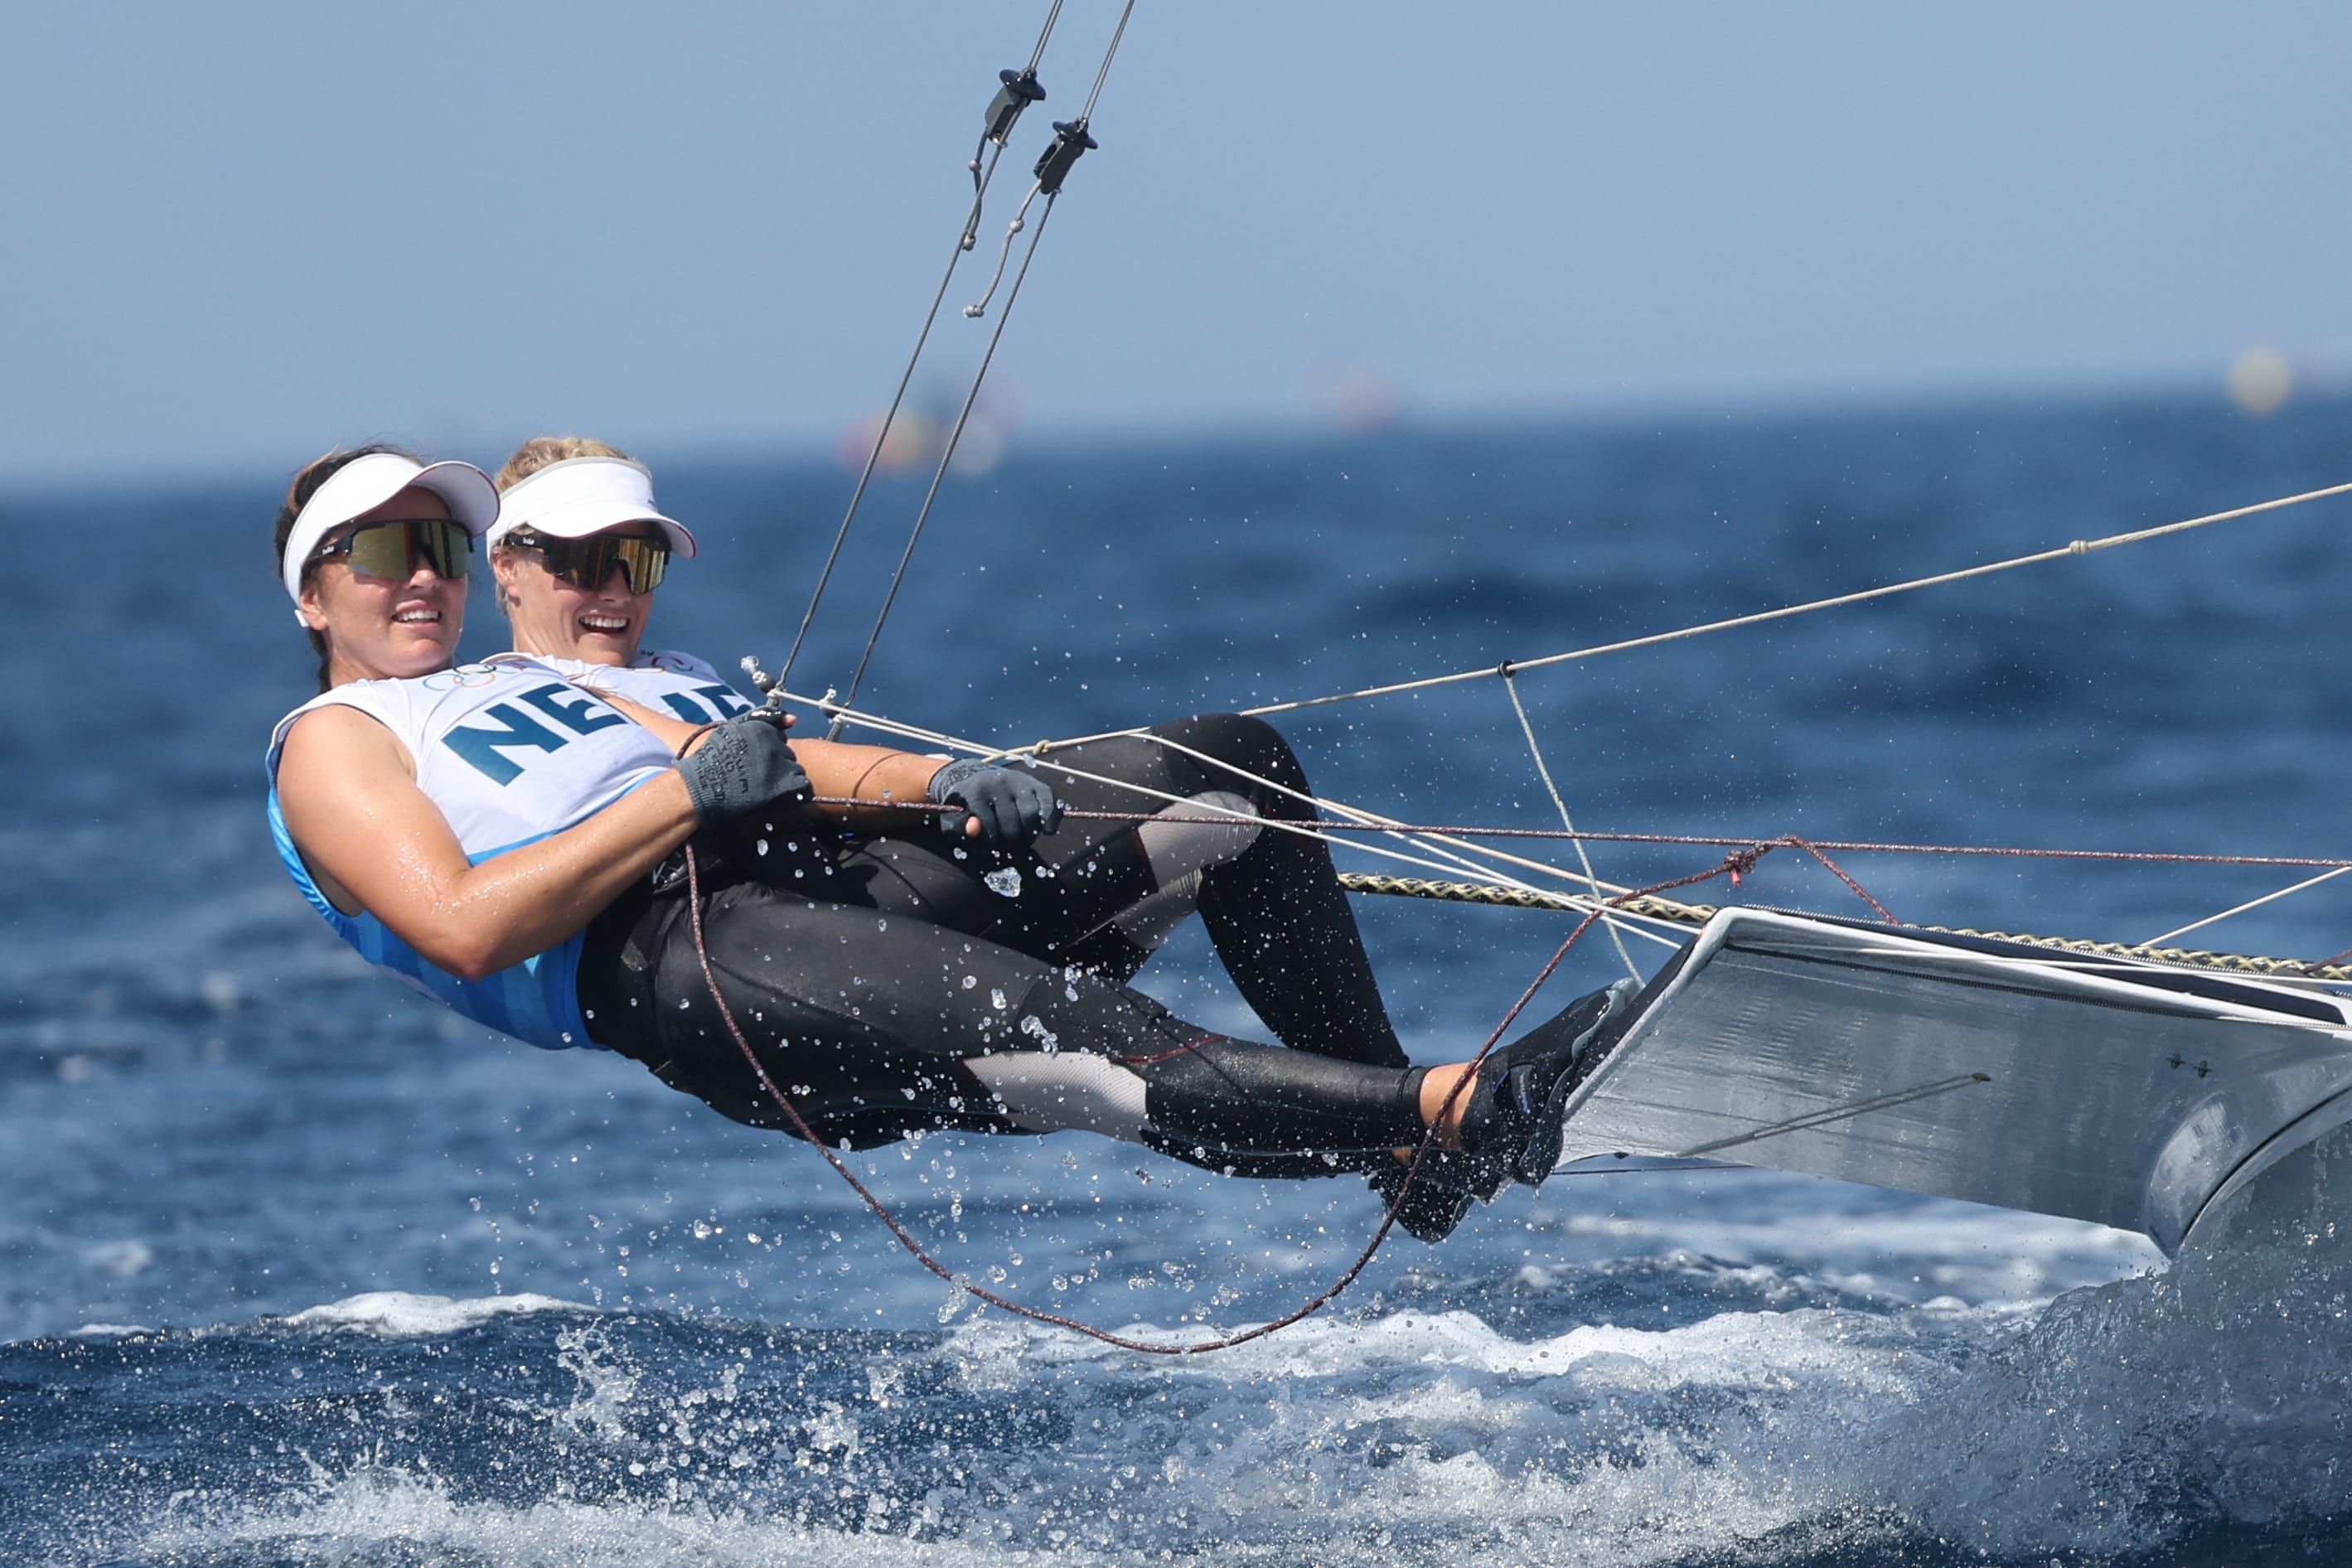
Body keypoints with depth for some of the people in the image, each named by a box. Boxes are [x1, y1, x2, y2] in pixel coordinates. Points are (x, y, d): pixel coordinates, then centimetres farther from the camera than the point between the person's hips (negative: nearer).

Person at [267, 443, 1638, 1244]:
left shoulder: (538, 689, 36)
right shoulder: (334, 746, 13)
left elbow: (771, 771, 19)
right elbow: (460, 927, -9)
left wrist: (938, 786, -1)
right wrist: (684, 799, -12)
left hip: (830, 870, 8)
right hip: (666, 954, -8)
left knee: (1231, 769, -1)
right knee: (1082, 1041, -32)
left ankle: (1404, 1154, -5)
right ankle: (1444, 1113, -46)